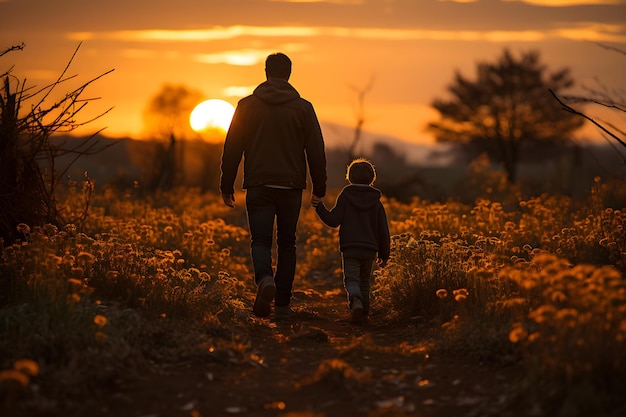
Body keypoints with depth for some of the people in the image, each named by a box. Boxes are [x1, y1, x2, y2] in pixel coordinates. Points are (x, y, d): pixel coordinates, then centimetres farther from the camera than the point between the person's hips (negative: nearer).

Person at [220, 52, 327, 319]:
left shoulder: (247, 106, 3)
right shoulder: (303, 108, 3)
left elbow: (232, 148, 4)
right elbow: (316, 151, 3)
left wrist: (227, 186, 11)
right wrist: (319, 188, 11)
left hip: (258, 186, -1)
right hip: (291, 187, 1)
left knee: (260, 240, 1)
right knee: (287, 244, 10)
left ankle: (265, 279, -29)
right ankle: (282, 303, 10)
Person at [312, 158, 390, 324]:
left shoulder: (345, 197, 0)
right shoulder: (376, 202, 8)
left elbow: (333, 220, -8)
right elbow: (383, 231, 8)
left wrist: (319, 207, 4)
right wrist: (384, 254, 16)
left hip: (349, 248, -2)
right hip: (370, 249, 3)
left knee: (352, 279, -2)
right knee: (365, 279, 19)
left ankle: (355, 301, -32)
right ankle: (364, 310, 21)